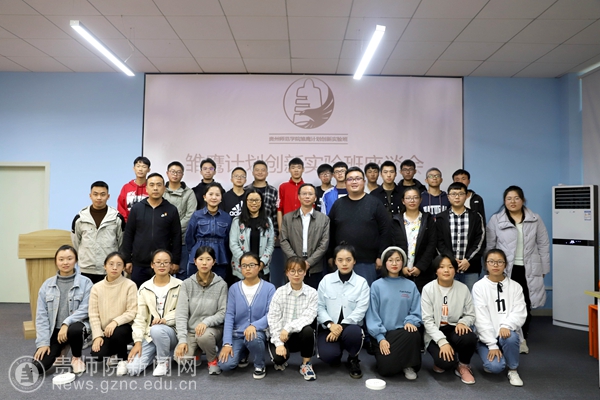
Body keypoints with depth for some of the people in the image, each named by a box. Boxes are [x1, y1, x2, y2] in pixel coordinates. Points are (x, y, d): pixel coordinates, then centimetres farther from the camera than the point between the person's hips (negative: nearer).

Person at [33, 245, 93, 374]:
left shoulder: (85, 282, -4)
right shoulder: (47, 284, 5)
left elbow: (85, 310, -11)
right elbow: (41, 315, 2)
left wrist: (66, 323, -25)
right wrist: (43, 342, -6)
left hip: (75, 325, -3)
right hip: (53, 330, 3)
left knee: (74, 330, -38)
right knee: (38, 366, -15)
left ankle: (77, 357, -4)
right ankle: (59, 350, 21)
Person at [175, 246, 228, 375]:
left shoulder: (221, 284, -6)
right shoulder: (187, 284, -3)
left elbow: (223, 313, -7)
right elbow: (181, 313, -7)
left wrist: (206, 322, -26)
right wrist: (182, 339, -17)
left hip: (213, 329, -2)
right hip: (190, 330, 2)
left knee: (204, 335, -36)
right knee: (181, 358, -22)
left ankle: (213, 360, -3)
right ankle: (197, 352, 14)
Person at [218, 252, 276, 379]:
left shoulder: (269, 288, -5)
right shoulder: (234, 288, 1)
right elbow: (229, 316, -3)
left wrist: (254, 326, -31)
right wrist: (227, 343, -11)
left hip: (258, 332, -2)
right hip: (237, 333, 2)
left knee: (253, 338, -37)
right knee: (224, 365, -19)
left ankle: (260, 365, -3)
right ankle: (243, 353, 17)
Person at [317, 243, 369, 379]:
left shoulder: (362, 282, -1)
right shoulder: (326, 280, 3)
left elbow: (360, 310, -9)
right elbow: (319, 306, 0)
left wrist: (341, 327, -19)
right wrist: (330, 324, -17)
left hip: (350, 326, 0)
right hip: (329, 327, 1)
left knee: (353, 332, -37)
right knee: (328, 356, -27)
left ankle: (353, 359, -2)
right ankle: (336, 356, 15)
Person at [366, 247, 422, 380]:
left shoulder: (411, 286, 7)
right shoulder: (376, 286, 0)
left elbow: (416, 311, 7)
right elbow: (372, 314, -3)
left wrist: (410, 321, -16)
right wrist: (380, 338, -13)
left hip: (403, 332, 2)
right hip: (383, 334, -1)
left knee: (414, 334, -34)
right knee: (387, 369, -21)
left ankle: (409, 365, -5)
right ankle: (385, 357, 16)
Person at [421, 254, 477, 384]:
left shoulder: (463, 288, -2)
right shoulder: (428, 289, -9)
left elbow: (471, 314, 4)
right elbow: (427, 320, -12)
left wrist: (463, 322, -20)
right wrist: (442, 342, -24)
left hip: (455, 330, 3)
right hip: (435, 334, -2)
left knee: (470, 338, -32)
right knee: (446, 362, -29)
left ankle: (463, 366, 0)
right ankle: (440, 361, 11)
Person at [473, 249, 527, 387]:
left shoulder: (515, 286, 4)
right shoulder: (479, 286, -4)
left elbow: (519, 312, -6)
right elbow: (481, 318, -9)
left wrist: (506, 326, -27)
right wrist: (492, 345, -16)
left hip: (508, 333, 2)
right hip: (486, 337, -2)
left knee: (510, 337, -34)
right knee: (495, 366, -26)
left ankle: (513, 370, -5)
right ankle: (490, 359, 12)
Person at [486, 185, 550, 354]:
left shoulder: (535, 220, 5)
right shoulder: (495, 220, -1)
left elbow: (543, 245, 8)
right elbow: (489, 246, 1)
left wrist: (543, 269, 7)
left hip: (528, 270, 2)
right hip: (505, 270, -2)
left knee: (526, 305, 8)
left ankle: (523, 339, 23)